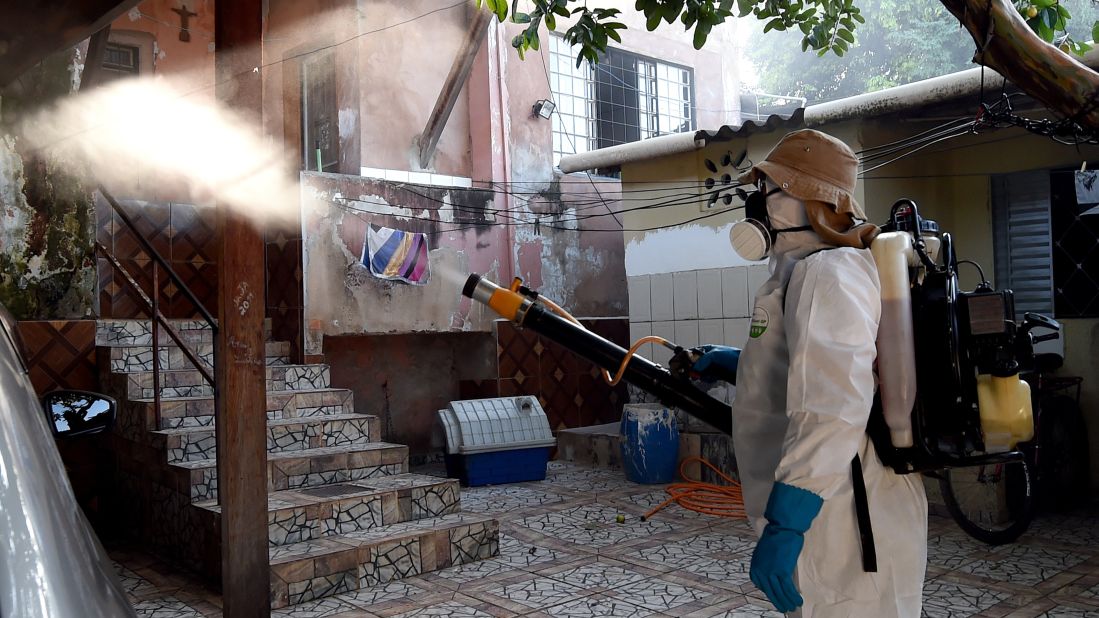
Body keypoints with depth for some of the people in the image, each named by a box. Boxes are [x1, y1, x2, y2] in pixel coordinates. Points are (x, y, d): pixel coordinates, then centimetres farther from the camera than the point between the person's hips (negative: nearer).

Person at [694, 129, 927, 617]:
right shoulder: (807, 270, 16)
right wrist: (738, 362, 25)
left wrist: (785, 523, -33)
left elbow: (832, 410, -31)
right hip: (834, 518, 10)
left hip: (845, 530, -10)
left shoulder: (828, 274, -18)